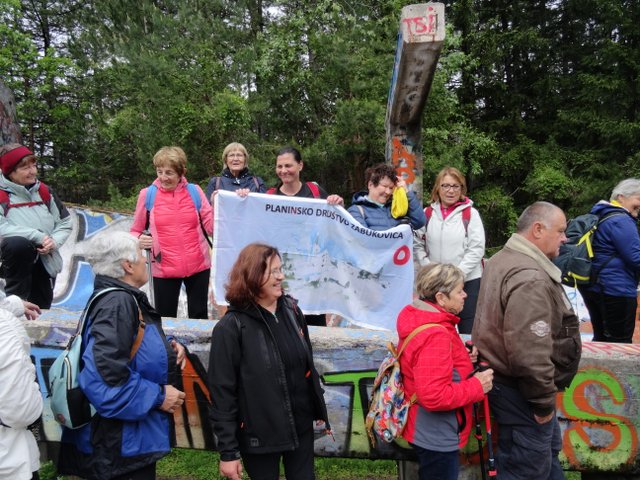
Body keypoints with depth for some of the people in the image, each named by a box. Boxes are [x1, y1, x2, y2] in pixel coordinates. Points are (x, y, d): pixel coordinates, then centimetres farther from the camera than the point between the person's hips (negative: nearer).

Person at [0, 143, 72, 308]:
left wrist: (54, 241, -13)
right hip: (17, 259, -4)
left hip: (45, 262, 5)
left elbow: (65, 223, 7)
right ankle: (15, 301, -19)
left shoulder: (44, 192, 5)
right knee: (17, 244, -36)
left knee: (40, 310, 3)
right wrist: (38, 236, -25)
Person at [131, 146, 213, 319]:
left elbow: (210, 226, -1)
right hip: (165, 269, -1)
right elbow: (136, 231, 7)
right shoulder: (147, 194, -2)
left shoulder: (194, 191, 0)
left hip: (198, 266, 1)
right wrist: (140, 240, -14)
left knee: (199, 316, 13)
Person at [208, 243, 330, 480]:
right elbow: (222, 392, -14)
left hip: (302, 427, 5)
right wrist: (228, 451, -12)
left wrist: (320, 409, 14)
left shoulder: (291, 310, 1)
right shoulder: (231, 327, -16)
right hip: (259, 436, -4)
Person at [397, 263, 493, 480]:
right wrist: (477, 386, -22)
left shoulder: (419, 321, 2)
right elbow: (433, 396, -33)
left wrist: (462, 358, 2)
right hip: (436, 437, -10)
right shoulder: (435, 336, -29)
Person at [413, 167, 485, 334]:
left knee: (468, 331, 4)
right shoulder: (427, 213, 3)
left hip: (468, 281, -2)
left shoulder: (470, 214, -5)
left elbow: (476, 249, -9)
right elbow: (417, 245, 4)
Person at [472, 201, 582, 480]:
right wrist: (544, 402, -18)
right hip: (521, 391, -11)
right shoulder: (529, 278, -28)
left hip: (506, 379, 11)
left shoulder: (504, 259, 8)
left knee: (548, 451, 28)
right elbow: (529, 354, -33)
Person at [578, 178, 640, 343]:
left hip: (593, 287, 10)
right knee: (620, 343, 0)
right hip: (616, 290, -10)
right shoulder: (620, 221, -16)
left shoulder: (601, 216, 16)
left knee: (601, 340, 16)